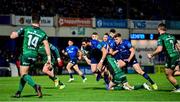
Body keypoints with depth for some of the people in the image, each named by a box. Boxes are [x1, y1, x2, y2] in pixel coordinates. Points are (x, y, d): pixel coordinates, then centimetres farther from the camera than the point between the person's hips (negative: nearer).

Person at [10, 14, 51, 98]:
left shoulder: (25, 29, -2)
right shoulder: (43, 33, 3)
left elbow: (12, 36, 0)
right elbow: (46, 45, -7)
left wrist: (13, 33, 23)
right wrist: (49, 58, -7)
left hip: (25, 54, -4)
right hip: (34, 56, 4)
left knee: (24, 74, -5)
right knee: (24, 73, 19)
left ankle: (35, 86, -30)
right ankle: (19, 92, 22)